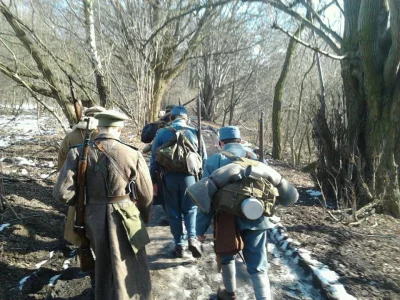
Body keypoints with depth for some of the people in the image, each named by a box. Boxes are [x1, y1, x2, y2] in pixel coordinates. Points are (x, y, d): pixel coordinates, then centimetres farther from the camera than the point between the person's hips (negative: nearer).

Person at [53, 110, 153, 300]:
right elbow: (146, 195, -5)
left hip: (93, 217, 4)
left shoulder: (78, 153, -9)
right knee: (131, 270, 16)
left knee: (103, 265, 28)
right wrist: (144, 218, 14)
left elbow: (62, 193, -11)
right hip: (125, 219, -3)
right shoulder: (132, 155, -14)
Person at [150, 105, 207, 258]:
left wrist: (153, 180, 9)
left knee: (173, 212, 12)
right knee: (190, 209, 14)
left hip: (169, 177, 0)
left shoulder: (162, 133, 2)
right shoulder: (195, 132, 2)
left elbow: (154, 158, 2)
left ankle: (179, 245, 17)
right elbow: (204, 158, 4)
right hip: (189, 176, 0)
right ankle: (192, 238, -3)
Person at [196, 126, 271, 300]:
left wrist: (201, 228, 0)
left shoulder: (213, 161, -4)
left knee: (227, 258, 26)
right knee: (258, 267, 9)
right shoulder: (256, 159, 2)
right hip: (255, 220, 1)